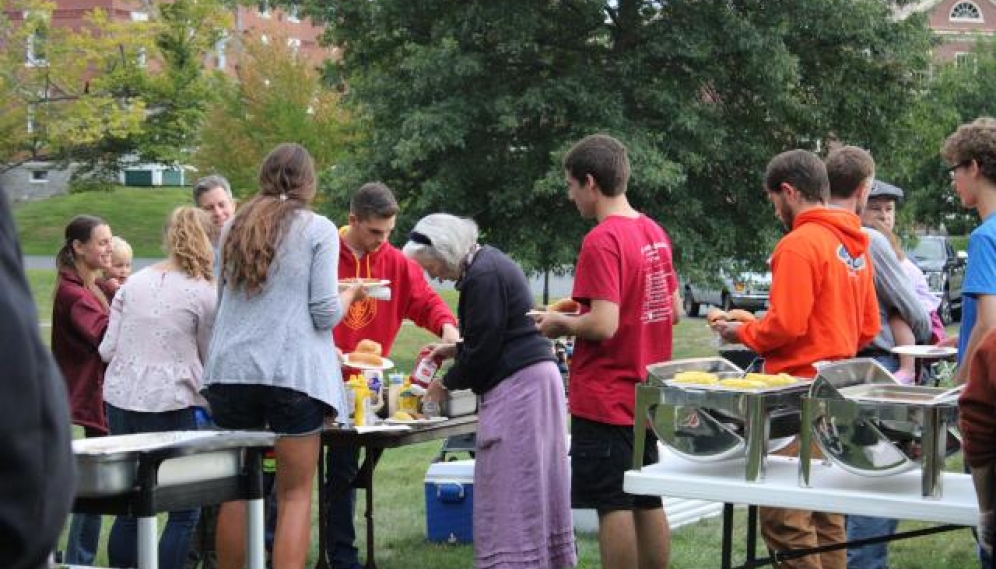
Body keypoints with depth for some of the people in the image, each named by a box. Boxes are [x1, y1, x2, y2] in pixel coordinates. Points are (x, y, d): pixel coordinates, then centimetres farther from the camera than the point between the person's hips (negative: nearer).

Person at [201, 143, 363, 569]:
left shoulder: (234, 227, 13)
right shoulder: (318, 230, -2)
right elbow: (325, 313, -6)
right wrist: (351, 293, 13)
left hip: (233, 368, 4)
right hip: (292, 371, -4)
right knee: (295, 494, 1)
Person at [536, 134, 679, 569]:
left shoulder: (602, 241, -18)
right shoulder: (655, 233, 8)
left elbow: (603, 325, -24)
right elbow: (673, 311, 15)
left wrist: (561, 324, -5)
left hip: (605, 399, -8)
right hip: (646, 396, 8)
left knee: (613, 505, -2)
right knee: (648, 502, 13)